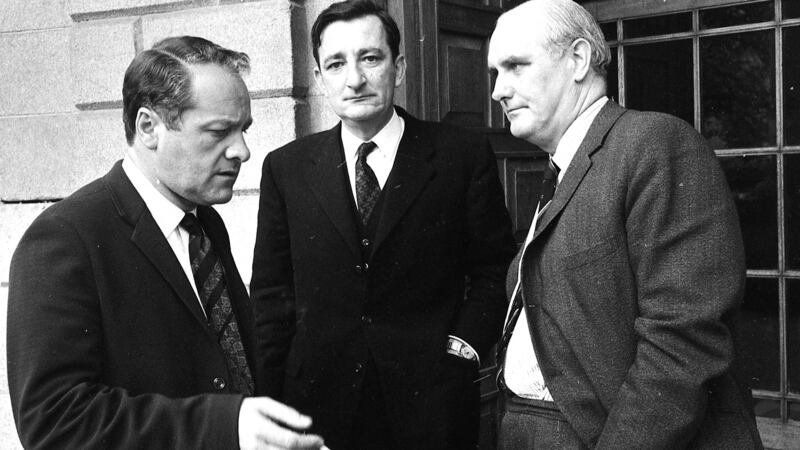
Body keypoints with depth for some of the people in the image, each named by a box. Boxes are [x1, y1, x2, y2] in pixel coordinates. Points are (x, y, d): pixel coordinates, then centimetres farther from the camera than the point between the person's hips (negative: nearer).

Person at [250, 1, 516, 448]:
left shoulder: (464, 156, -3)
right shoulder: (286, 168, 2)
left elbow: (494, 271, 3)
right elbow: (272, 293, 5)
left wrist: (461, 351, -8)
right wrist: (271, 399, -1)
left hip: (430, 406, -1)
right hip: (318, 403, 2)